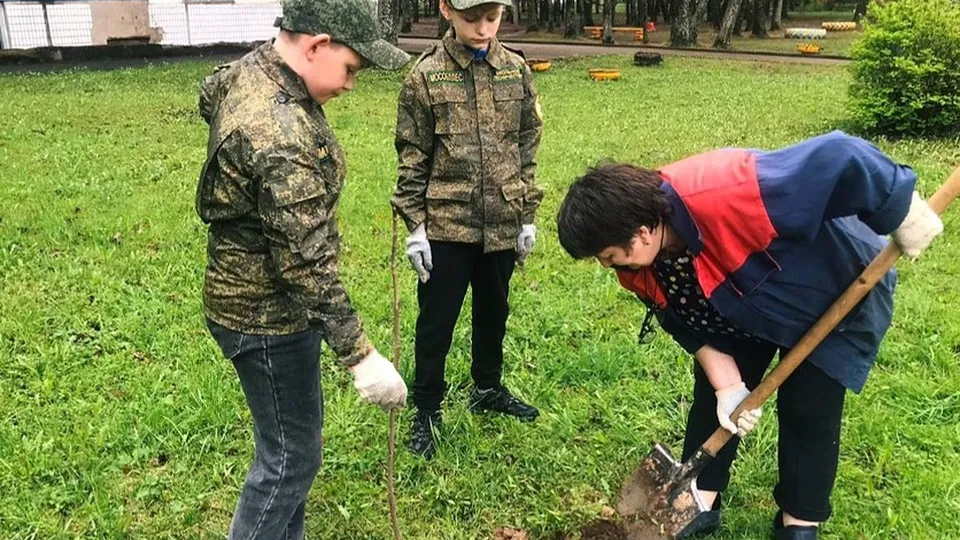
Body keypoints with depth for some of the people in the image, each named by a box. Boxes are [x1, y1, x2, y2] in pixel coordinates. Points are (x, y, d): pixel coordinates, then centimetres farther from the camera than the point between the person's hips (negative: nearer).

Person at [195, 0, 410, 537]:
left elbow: (209, 95, 23)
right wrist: (361, 355, -30)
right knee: (291, 456, 4)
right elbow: (306, 261, -33)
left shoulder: (250, 68, 0)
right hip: (269, 314, -10)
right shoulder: (282, 135, -32)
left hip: (254, 297, 10)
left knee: (297, 434, 23)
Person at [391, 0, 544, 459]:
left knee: (494, 310, 20)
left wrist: (528, 216, 7)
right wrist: (414, 227, -7)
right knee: (436, 321, 8)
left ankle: (488, 388, 42)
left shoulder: (517, 71, 2)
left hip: (501, 223, 4)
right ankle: (426, 410, 25)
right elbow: (412, 159, -5)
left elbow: (527, 147, 8)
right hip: (446, 224, -3)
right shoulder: (426, 76, -8)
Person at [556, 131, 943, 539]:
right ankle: (699, 503, 21)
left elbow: (841, 160, -44)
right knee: (711, 394, 5)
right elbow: (687, 322, -9)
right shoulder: (639, 264, -20)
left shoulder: (723, 196, -47)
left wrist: (906, 219, -32)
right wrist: (728, 387, -18)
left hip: (838, 293, -6)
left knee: (809, 409, -2)